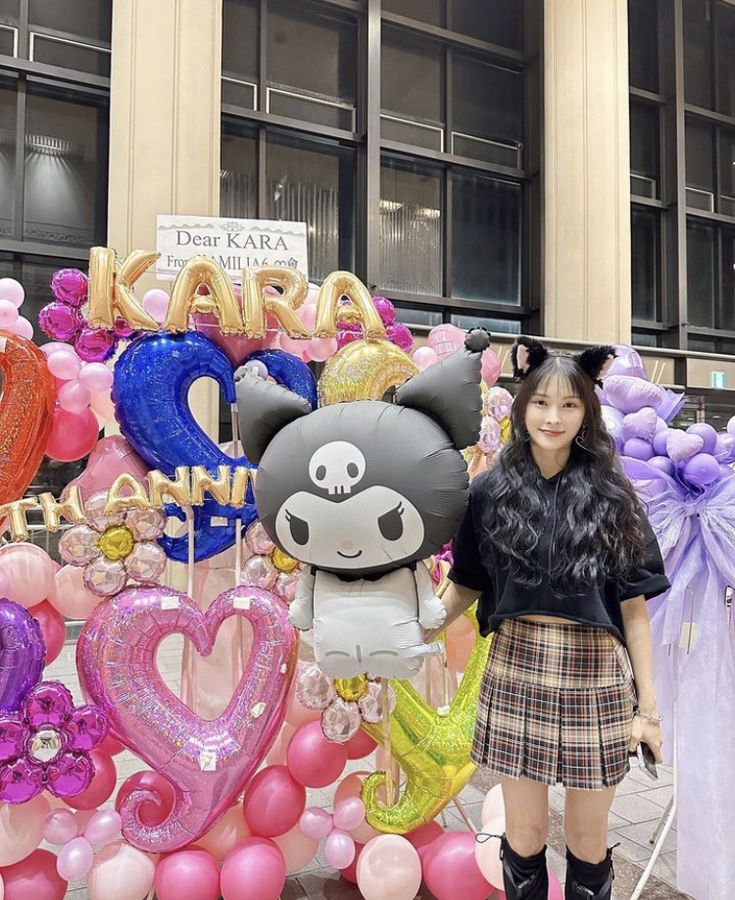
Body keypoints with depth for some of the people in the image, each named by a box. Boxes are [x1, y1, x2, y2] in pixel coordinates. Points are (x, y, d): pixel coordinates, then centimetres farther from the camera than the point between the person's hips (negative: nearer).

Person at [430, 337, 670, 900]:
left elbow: (633, 606, 1)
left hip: (596, 675, 0)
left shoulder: (612, 495, -1)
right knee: (524, 836, 13)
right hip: (516, 670, 1)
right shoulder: (491, 493, 0)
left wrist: (648, 706, 1)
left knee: (588, 839, 14)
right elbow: (466, 587, 7)